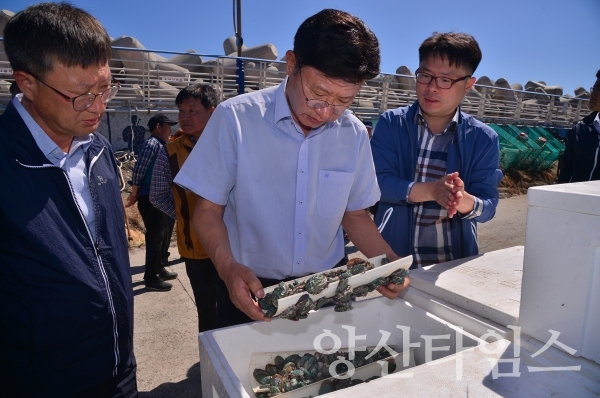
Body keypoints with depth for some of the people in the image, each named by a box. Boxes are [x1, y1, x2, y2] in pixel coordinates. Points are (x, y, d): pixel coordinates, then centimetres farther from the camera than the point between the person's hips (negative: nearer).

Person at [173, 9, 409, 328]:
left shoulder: (354, 134, -6)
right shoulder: (236, 119, -16)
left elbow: (354, 215, 4)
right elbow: (208, 210, -10)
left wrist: (391, 264, -11)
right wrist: (227, 267, -27)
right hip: (251, 292, -2)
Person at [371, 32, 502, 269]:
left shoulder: (484, 139, 3)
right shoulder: (391, 123, 0)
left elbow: (488, 207, 0)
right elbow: (378, 183, -8)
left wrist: (462, 199, -21)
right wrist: (431, 191, -22)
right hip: (393, 256, -1)